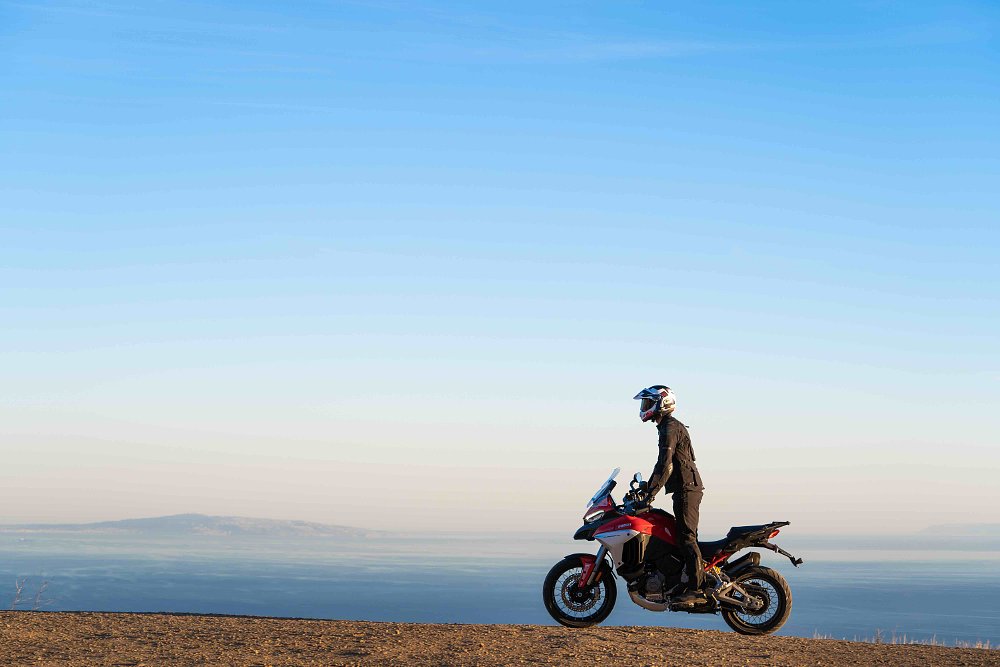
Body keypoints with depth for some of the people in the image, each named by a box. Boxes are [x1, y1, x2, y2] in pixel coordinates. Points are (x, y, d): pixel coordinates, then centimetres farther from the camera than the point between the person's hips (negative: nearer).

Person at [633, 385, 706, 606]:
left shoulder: (670, 428, -12)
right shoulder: (669, 427, 21)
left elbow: (666, 465, -20)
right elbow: (663, 463, 28)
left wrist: (651, 494, -20)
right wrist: (647, 487, 29)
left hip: (686, 488, -11)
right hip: (687, 488, 11)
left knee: (687, 538, -14)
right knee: (687, 537, 10)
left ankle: (696, 589, -17)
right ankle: (693, 586, 11)